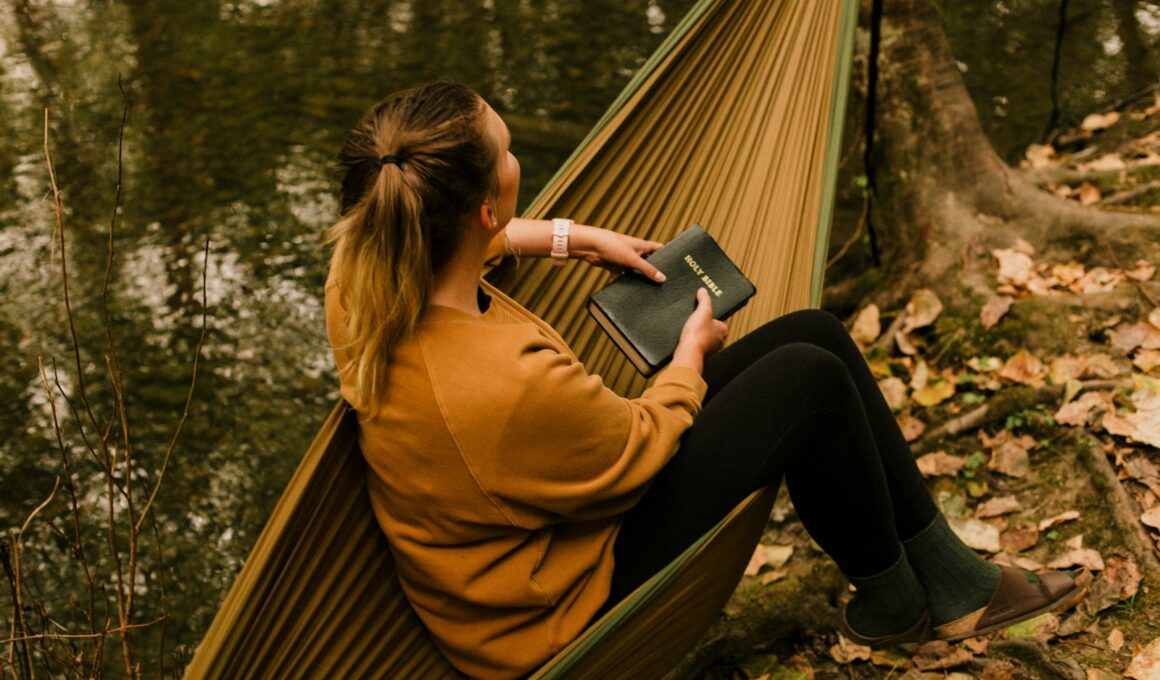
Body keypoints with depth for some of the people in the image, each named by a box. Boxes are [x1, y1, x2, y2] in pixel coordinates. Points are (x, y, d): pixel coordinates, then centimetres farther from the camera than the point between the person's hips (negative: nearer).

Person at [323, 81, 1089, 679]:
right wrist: (693, 349, -2)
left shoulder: (365, 276, -16)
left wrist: (578, 237, 7)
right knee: (811, 380, -10)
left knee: (814, 332, 3)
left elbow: (457, 235, 11)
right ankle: (891, 602, 18)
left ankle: (951, 582, 18)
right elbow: (644, 446, -20)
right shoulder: (510, 387, -41)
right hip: (573, 610, -8)